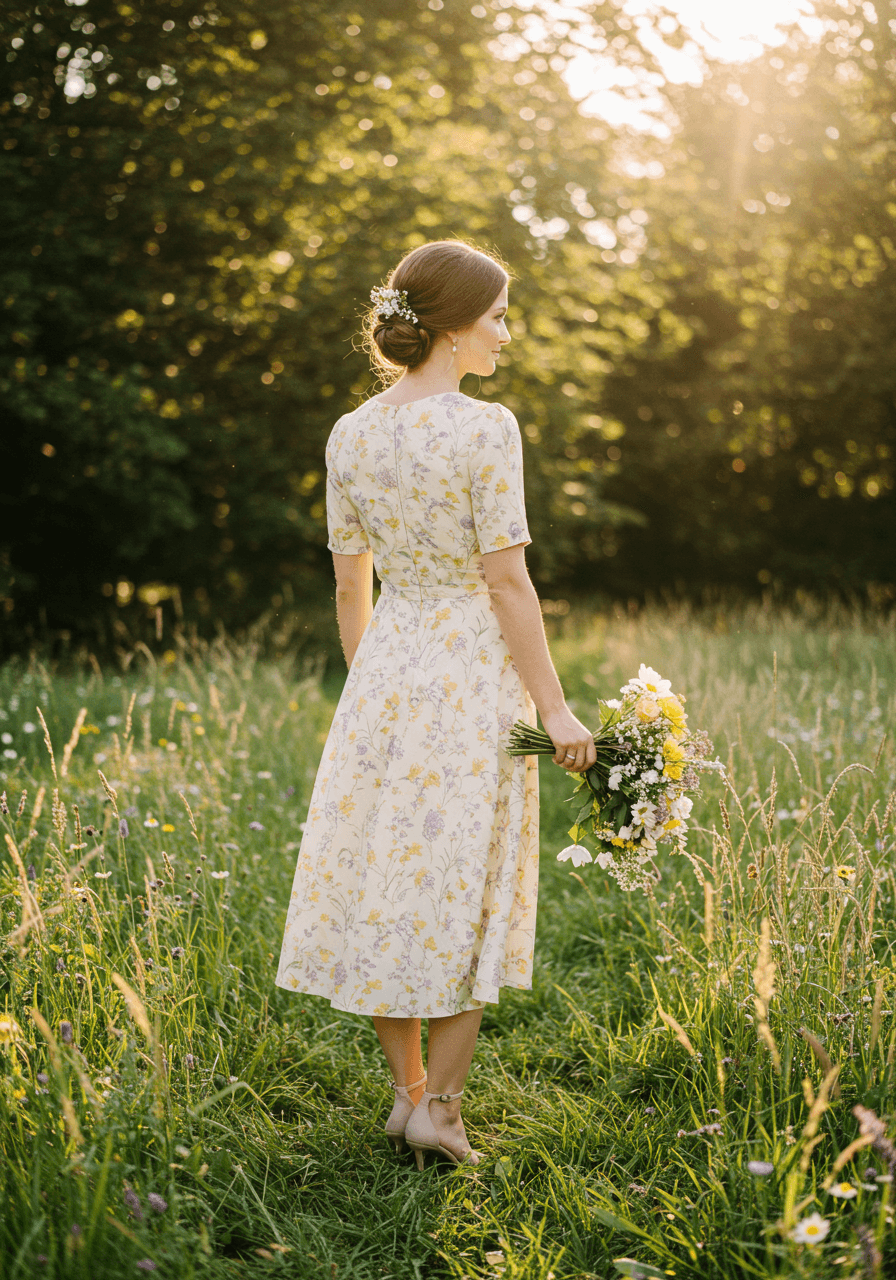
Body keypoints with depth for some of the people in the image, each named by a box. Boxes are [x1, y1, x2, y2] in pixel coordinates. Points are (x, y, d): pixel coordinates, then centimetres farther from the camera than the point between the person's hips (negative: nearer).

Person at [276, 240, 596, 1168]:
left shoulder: (350, 436, 4)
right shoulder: (484, 430, -13)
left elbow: (350, 583, 9)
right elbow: (507, 580, -15)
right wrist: (555, 710, -10)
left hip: (385, 667, 5)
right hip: (475, 672, -5)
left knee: (384, 878, 12)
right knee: (470, 891, 7)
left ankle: (407, 1088, 22)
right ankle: (439, 1103, 9)